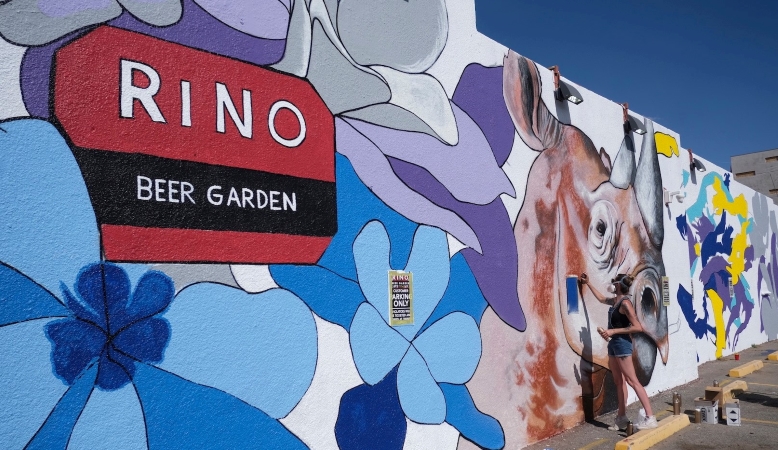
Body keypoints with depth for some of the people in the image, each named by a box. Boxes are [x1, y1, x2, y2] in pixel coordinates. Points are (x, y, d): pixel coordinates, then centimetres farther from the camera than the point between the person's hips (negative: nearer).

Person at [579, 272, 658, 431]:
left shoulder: (625, 303, -16)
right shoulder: (615, 301, 10)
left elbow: (638, 327, -21)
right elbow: (601, 298, 33)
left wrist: (613, 331, -22)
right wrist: (588, 283, 34)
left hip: (622, 343, -9)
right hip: (613, 344, 9)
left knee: (632, 381, -10)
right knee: (619, 382, 10)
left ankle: (650, 418, -9)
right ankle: (621, 418, 15)